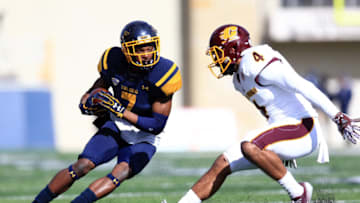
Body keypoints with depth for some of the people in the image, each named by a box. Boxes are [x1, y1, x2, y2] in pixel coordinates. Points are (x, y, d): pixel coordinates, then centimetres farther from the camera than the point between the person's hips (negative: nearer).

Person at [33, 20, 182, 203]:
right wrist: (90, 103, -23)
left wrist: (121, 112, -30)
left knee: (122, 172, -29)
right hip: (115, 126, 2)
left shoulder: (162, 75, -22)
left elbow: (157, 126, -20)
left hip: (143, 138, -2)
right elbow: (92, 94, 3)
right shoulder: (114, 63, -13)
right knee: (82, 166, -16)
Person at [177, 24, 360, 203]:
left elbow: (305, 88, -22)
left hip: (303, 130, -10)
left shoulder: (259, 65, -17)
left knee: (249, 147, -32)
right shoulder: (240, 78, 15)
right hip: (282, 130, 10)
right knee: (222, 164, 2)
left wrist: (339, 118, -25)